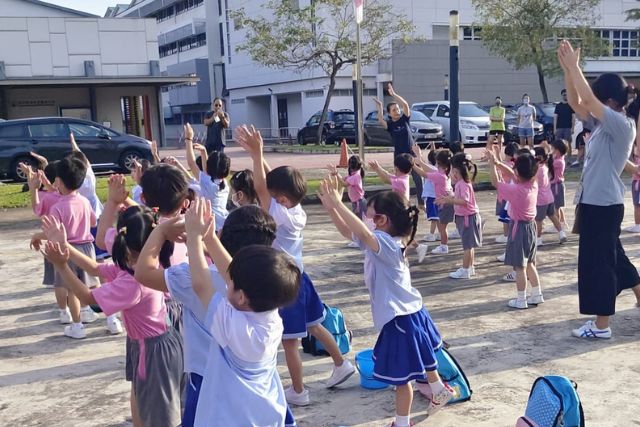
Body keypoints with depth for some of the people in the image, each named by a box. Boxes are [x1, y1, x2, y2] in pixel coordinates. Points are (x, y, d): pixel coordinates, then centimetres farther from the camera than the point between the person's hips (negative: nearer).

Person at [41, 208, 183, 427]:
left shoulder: (133, 283, -31)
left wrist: (61, 266, -23)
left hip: (152, 350, -9)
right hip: (146, 345, 10)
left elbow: (87, 297, -21)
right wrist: (64, 245, 3)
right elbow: (96, 269, 6)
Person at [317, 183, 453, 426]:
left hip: (400, 317, -10)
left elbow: (363, 234, -46)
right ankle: (440, 391, 53)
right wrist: (330, 207, -7)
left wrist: (338, 203, -43)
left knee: (401, 374, 4)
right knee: (419, 356, 31)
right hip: (405, 312, 10)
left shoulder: (386, 244, -27)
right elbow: (347, 231, 6)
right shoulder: (376, 239, 1)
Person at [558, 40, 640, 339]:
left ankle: (601, 325, 10)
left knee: (597, 261, -1)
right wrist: (567, 70, 0)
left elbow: (588, 101, -27)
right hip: (594, 202, 10)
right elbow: (576, 104, 10)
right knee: (612, 257, 21)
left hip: (603, 205, -10)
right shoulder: (605, 123, 8)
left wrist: (574, 66, -21)